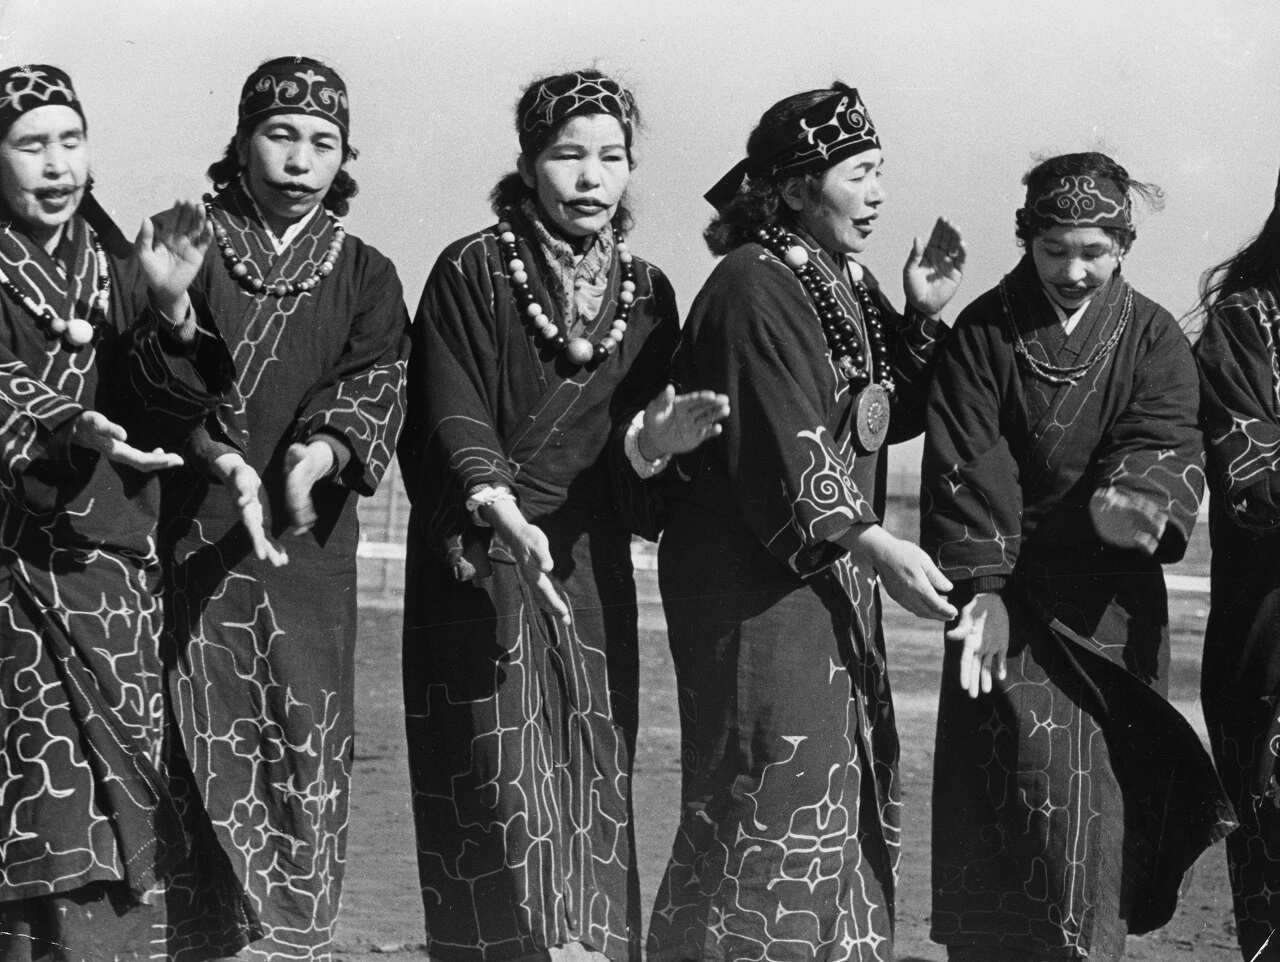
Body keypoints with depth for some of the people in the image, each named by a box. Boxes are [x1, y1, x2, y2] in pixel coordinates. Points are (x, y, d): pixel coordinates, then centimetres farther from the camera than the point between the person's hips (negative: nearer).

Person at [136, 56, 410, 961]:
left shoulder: (366, 276, 10)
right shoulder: (189, 248, 4)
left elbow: (374, 392, -3)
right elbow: (165, 391, -5)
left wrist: (320, 452, -25)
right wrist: (224, 462, -24)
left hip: (308, 546, 2)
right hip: (191, 542, -1)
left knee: (305, 749, -2)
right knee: (205, 752, -3)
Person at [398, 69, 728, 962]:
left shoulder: (647, 294, 9)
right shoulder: (471, 274, -3)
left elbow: (642, 497, 5)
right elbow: (451, 421, -12)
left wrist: (649, 446, -18)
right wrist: (493, 502, -30)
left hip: (589, 574, 4)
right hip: (481, 570, -4)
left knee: (591, 793, 3)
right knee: (508, 788, -12)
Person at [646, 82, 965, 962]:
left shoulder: (845, 286, 13)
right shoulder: (754, 288, -15)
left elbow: (887, 415, 18)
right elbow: (783, 450, -22)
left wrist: (922, 318, 5)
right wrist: (876, 546, -26)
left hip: (836, 574, 9)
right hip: (755, 579, -9)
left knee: (848, 784, 12)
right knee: (779, 786, -8)